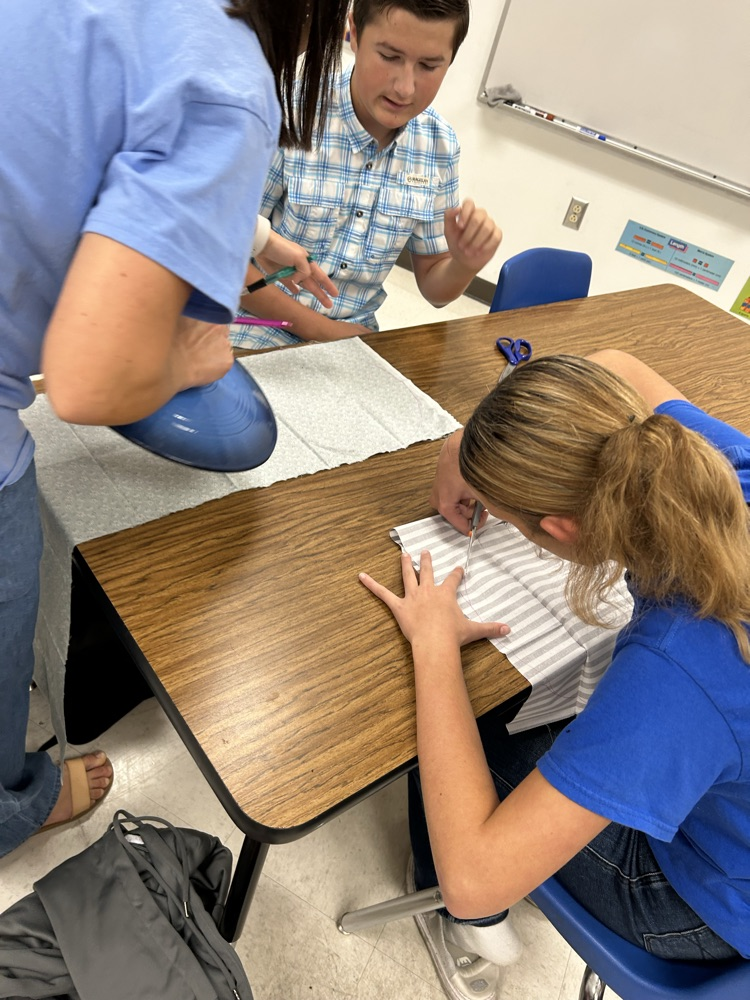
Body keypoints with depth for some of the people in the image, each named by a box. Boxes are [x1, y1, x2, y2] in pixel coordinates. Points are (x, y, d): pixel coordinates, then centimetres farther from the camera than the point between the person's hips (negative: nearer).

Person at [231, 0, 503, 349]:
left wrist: (464, 265, -14)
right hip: (260, 326, -4)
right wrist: (322, 330, -12)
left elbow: (433, 287, 8)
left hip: (352, 335, 4)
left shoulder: (440, 148, -1)